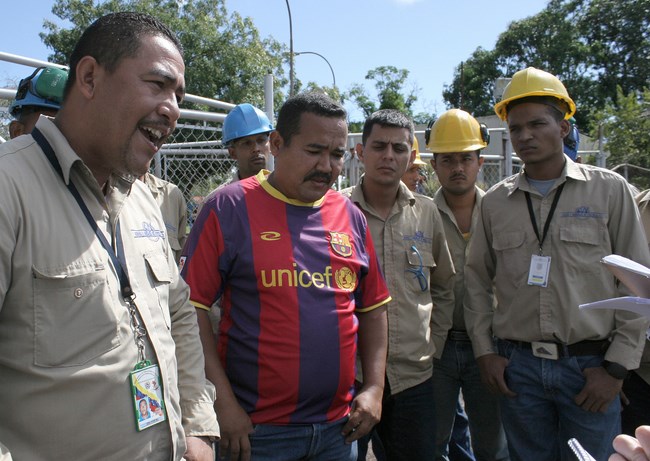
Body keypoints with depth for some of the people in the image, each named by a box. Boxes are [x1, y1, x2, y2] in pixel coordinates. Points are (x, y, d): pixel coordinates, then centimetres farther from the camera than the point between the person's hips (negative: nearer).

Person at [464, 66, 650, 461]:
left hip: (590, 365, -2)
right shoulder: (495, 202, 5)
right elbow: (477, 280, 8)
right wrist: (484, 351, 2)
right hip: (517, 367, 2)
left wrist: (618, 365, -6)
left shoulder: (610, 190, -1)